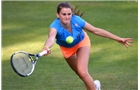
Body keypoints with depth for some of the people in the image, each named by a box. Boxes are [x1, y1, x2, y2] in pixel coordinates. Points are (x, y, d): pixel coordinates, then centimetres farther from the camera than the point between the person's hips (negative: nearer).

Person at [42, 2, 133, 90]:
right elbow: (51, 38, -63)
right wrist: (46, 47, -88)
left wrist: (118, 39, -24)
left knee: (82, 72, -20)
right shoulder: (55, 26, -40)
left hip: (82, 42, -1)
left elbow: (95, 30, -24)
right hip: (67, 48, 1)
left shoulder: (76, 20, -35)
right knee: (80, 74, 17)